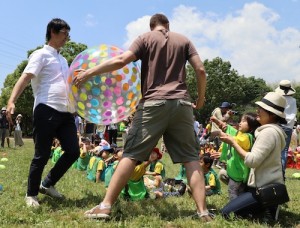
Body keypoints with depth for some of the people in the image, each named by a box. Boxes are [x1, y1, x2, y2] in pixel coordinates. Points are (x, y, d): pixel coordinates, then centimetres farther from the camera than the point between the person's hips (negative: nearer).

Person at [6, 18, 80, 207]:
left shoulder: (63, 60, 24)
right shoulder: (41, 54, -1)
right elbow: (25, 78, -14)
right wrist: (12, 101, -28)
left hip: (66, 112, 8)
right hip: (47, 110, -8)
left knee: (73, 151, 2)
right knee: (42, 155, -3)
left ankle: (47, 184, 21)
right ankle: (31, 194, 17)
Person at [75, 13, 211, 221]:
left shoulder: (145, 38, 10)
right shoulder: (183, 40, 17)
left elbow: (121, 60, -4)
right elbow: (201, 70, 8)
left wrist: (88, 73, 1)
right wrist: (201, 98, 20)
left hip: (154, 104, -2)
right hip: (181, 104, 2)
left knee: (131, 154, 0)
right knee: (191, 158, 6)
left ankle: (106, 206, -1)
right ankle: (203, 212, 2)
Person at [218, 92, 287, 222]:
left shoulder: (268, 132, -21)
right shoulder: (273, 130, 11)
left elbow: (252, 161, -25)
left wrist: (233, 142, -15)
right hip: (268, 185, 10)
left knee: (227, 212, -6)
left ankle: (269, 211, -4)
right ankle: (269, 206, 13)